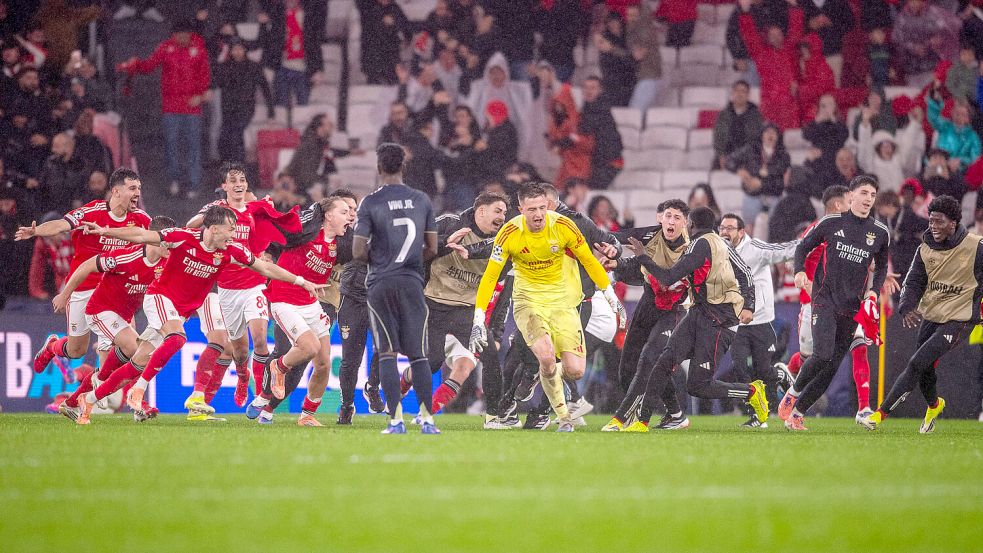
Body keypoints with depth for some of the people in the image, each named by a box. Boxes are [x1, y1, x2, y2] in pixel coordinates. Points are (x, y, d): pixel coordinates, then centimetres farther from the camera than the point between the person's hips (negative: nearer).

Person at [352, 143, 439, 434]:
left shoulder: (370, 203, -6)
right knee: (418, 353, 5)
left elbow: (358, 251, -7)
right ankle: (427, 418, -1)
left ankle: (396, 419, -5)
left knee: (387, 353, 1)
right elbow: (432, 249, 9)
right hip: (412, 282, 2)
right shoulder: (421, 200, 4)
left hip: (380, 283, -2)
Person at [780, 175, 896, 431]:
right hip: (824, 300, -4)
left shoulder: (881, 233, 6)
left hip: (853, 307, 4)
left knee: (832, 366, 0)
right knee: (822, 355, -21)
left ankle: (797, 413, 11)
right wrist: (800, 271, -7)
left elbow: (881, 265, 22)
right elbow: (804, 246, 11)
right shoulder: (832, 222, -1)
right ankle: (792, 394, 4)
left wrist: (874, 290, 5)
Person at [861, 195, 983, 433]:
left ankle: (880, 415, -14)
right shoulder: (926, 249, 1)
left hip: (958, 321, -6)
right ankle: (934, 405, 47)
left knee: (916, 364, -16)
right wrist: (907, 308, -14)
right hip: (930, 315, 6)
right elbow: (914, 282, 3)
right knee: (924, 370, 14)